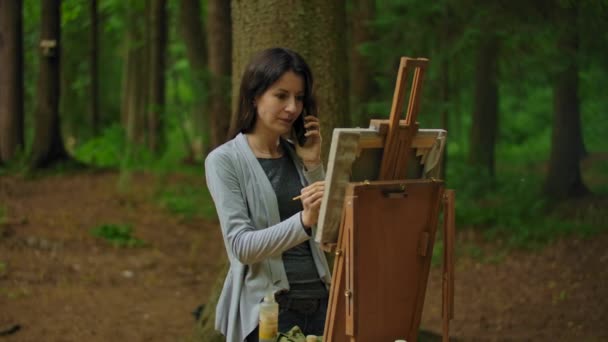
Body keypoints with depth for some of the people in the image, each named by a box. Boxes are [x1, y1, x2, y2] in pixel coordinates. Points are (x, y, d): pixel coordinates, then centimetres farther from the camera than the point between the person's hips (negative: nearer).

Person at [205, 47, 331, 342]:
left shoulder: (296, 154, 9)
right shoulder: (224, 160, -5)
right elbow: (242, 245, -16)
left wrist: (313, 165, -3)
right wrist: (303, 221, -29)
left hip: (319, 301, 5)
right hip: (268, 308, -5)